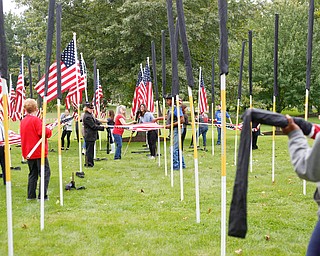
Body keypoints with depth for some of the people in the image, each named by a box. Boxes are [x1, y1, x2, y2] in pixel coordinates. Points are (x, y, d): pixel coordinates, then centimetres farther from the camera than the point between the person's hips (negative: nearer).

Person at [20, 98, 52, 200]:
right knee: (45, 173, -1)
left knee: (33, 173, 16)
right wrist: (49, 131, -3)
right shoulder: (36, 119, -15)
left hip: (28, 153, 8)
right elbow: (43, 132, -22)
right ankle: (42, 195, -6)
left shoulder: (23, 121, 9)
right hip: (39, 152, -8)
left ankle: (31, 195, 16)